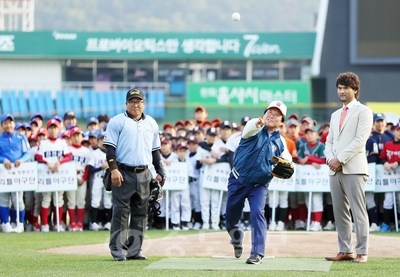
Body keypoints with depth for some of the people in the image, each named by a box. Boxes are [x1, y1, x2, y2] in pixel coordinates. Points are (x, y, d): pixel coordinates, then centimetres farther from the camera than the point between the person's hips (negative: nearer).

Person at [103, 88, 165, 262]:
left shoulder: (151, 123, 14)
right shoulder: (117, 122, -1)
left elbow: (155, 150, 19)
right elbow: (110, 147, -6)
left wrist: (160, 172, 11)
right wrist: (113, 169, -16)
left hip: (144, 174, 5)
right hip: (123, 173, -5)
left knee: (140, 213, 6)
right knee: (121, 212, -6)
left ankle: (134, 250, 11)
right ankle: (118, 250, -4)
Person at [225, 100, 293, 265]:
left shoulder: (280, 142, -2)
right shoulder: (254, 128, -10)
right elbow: (249, 130, -36)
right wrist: (257, 124, -61)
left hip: (259, 185, 0)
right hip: (238, 181, 0)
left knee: (257, 213, -21)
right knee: (230, 217, 11)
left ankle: (257, 253, -17)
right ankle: (237, 239, 43)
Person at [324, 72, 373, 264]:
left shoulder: (363, 111, 0)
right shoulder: (335, 115, 23)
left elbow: (360, 140, -10)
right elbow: (329, 141, 19)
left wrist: (340, 159, -14)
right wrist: (330, 158, -1)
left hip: (354, 168, -7)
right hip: (335, 169, 7)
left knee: (358, 211, -9)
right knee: (340, 212, 5)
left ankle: (362, 252, -9)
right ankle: (345, 250, 9)